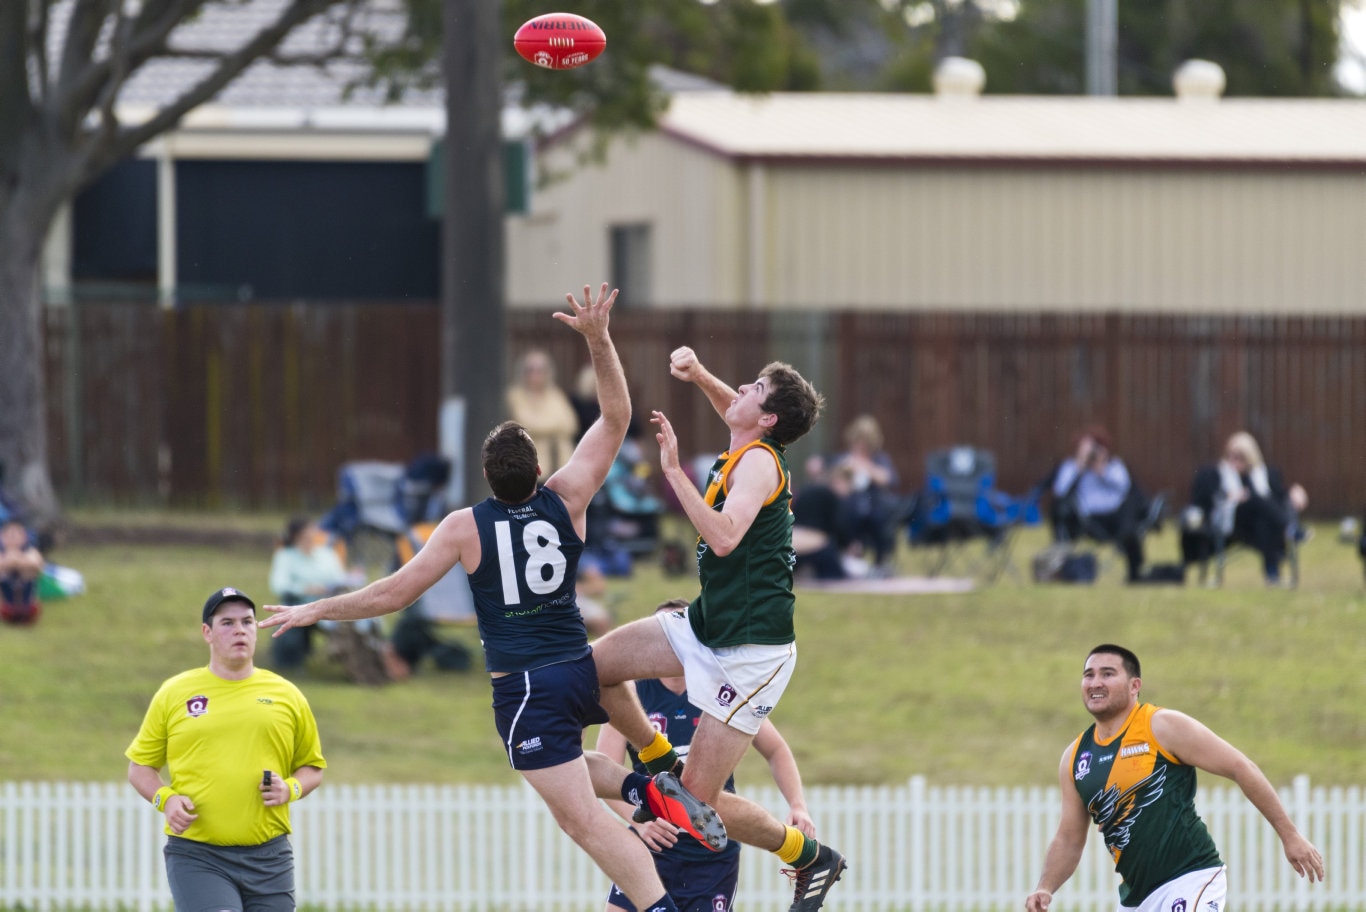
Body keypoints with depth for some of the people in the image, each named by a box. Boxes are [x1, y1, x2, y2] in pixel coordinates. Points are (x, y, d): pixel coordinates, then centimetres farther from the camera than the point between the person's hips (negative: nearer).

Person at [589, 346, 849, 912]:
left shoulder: (758, 462, -18)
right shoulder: (748, 453, 8)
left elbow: (723, 537, -34)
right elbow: (733, 409, 33)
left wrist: (673, 470, -32)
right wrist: (700, 375, 15)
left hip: (752, 650, -9)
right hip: (706, 626, 9)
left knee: (701, 801, -8)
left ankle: (813, 858, 10)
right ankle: (661, 764, 22)